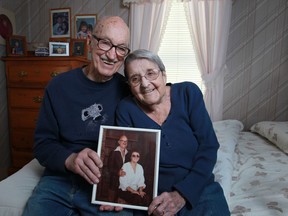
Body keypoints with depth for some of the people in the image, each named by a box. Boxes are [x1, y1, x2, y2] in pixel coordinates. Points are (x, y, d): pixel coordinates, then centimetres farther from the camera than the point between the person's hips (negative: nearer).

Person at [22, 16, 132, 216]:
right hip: (58, 179, 1)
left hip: (107, 184, 0)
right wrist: (70, 160, -22)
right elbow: (42, 144, -1)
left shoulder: (128, 92, -5)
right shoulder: (58, 86, -2)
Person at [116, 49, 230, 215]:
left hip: (199, 188, 1)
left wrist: (182, 193, -15)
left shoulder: (188, 93, -5)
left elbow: (209, 147, -8)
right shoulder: (126, 109, -5)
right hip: (152, 198, 0)